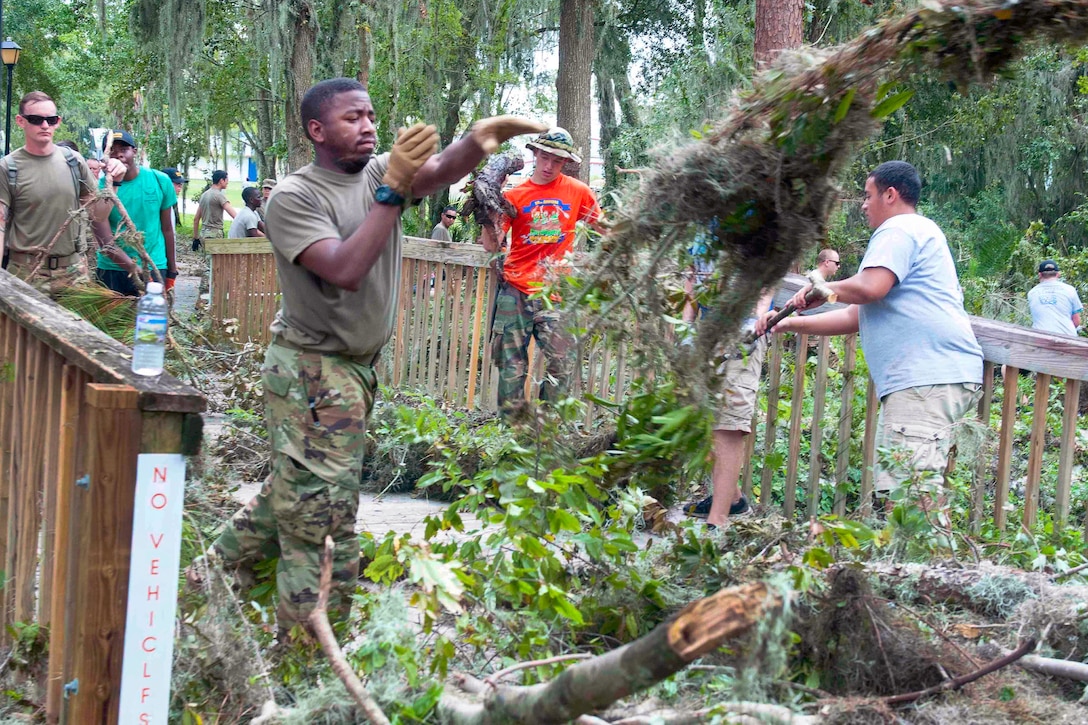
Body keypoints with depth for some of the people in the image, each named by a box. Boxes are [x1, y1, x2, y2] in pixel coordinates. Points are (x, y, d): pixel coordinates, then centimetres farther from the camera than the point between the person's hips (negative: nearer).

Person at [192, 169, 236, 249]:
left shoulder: (204, 195, 14)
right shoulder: (219, 195, -11)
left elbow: (196, 219, 17)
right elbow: (235, 215, -20)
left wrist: (195, 238, 22)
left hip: (203, 233, 8)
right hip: (214, 234, -8)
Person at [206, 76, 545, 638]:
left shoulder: (382, 172, 4)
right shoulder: (293, 197, -14)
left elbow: (441, 170, -17)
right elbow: (345, 271, -28)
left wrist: (480, 139, -39)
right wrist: (392, 191, -29)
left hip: (356, 367, 7)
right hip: (310, 370, -7)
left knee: (298, 489, 20)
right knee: (321, 508, -7)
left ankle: (222, 565, 39)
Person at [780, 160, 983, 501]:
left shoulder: (899, 230, -2)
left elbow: (869, 288, -20)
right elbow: (856, 316, 33)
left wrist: (824, 288, 0)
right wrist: (792, 324, 32)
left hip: (927, 378, -11)